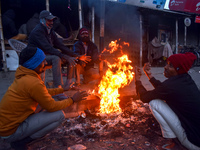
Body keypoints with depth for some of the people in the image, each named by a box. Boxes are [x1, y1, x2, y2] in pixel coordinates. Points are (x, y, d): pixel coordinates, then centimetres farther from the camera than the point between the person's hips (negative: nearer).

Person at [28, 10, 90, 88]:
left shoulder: (50, 31, 9)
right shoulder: (38, 31, -16)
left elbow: (60, 45, 4)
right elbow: (48, 48, -29)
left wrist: (77, 56, -7)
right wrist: (65, 57, -38)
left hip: (47, 56, 8)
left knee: (71, 58, -3)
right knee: (56, 58, -36)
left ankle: (69, 84, -2)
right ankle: (58, 87, -37)